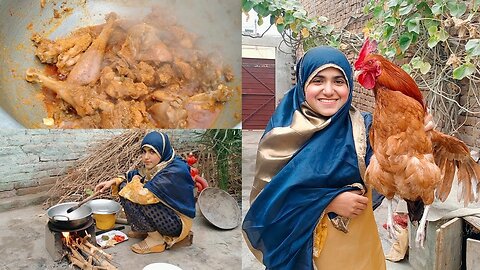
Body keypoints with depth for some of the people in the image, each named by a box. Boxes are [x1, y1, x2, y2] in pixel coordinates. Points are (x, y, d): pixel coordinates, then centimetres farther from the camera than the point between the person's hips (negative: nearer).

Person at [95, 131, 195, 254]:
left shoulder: (174, 172, -28)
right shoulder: (157, 166, -2)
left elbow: (145, 195, -35)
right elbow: (135, 175, 15)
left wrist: (135, 182, -13)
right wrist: (114, 181, 0)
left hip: (179, 223, -9)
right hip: (165, 212, 9)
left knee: (131, 198, -22)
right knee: (124, 186, 5)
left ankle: (157, 240, -7)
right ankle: (145, 229, 12)